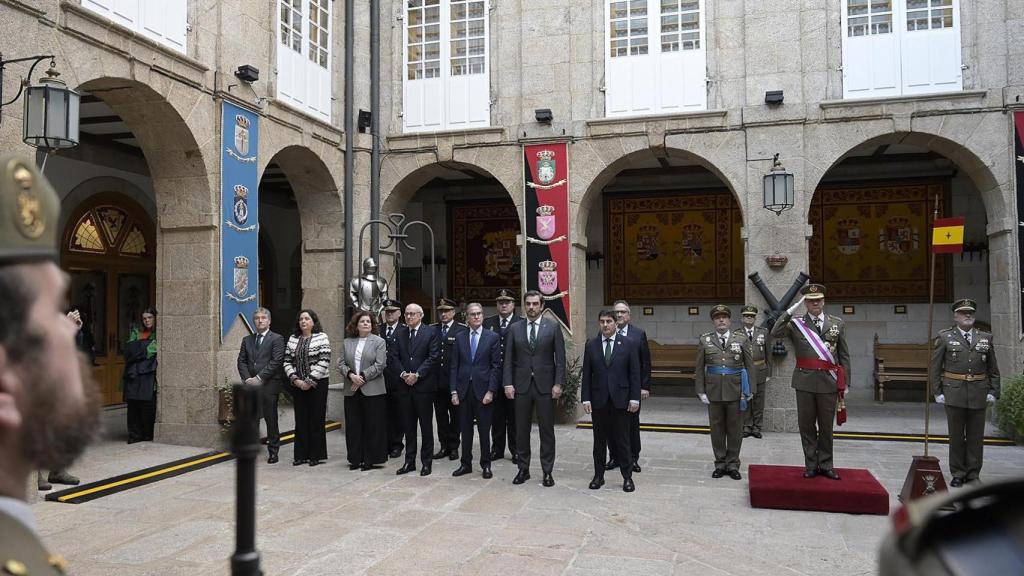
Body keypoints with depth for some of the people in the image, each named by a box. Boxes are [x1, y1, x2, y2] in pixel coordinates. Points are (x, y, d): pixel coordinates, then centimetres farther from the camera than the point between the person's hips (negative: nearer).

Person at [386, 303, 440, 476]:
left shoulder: (431, 332, -2)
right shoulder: (399, 333, 11)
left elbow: (433, 357, -10)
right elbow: (393, 357, 5)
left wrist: (417, 374, -15)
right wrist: (403, 374, -10)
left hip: (424, 385, -4)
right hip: (405, 385, 4)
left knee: (426, 425, 4)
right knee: (409, 426, 11)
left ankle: (427, 462, 12)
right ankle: (409, 461, 18)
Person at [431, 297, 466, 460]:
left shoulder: (462, 331, -4)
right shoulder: (432, 330, 9)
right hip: (437, 380, 4)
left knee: (455, 415, 6)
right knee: (440, 415, 10)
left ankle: (454, 446, 16)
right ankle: (444, 446, 20)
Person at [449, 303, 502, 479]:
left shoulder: (493, 337, 0)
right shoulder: (459, 337, 7)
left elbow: (496, 366, -3)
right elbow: (454, 366, 7)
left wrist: (490, 391, -10)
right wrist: (454, 391, -1)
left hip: (483, 390, -2)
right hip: (463, 390, 2)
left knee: (484, 430, 4)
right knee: (465, 429, 9)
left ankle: (485, 465, 16)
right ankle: (466, 464, 20)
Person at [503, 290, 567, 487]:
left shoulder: (553, 327, 1)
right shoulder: (515, 328, 6)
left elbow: (560, 358, -2)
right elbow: (509, 359, 5)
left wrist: (558, 384, -8)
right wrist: (508, 383, -3)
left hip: (545, 385, -2)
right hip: (521, 385, 2)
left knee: (547, 430, 4)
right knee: (521, 430, 8)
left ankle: (547, 471, 14)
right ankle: (523, 469, 20)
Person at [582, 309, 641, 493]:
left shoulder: (629, 343, -1)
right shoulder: (591, 345, 4)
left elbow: (635, 373, -2)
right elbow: (587, 374, 4)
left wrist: (635, 398, -7)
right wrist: (586, 398, -2)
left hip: (621, 400, -2)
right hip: (598, 400, 2)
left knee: (622, 440, 5)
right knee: (599, 440, 9)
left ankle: (627, 477, 16)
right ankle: (598, 476, 20)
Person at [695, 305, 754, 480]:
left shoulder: (741, 339, 2)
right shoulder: (705, 340, 3)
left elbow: (749, 366, 4)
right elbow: (699, 368, 4)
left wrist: (749, 390, 0)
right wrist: (700, 391, -1)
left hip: (735, 391, 0)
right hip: (713, 391, 0)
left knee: (735, 429, 6)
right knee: (717, 428, 8)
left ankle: (733, 464, 19)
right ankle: (720, 464, 20)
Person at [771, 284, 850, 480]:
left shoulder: (837, 323, 7)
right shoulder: (796, 324, 3)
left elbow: (844, 355, 9)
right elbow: (775, 333, -15)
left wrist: (845, 382, 6)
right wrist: (791, 310, -15)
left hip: (829, 382, 1)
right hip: (804, 381, -1)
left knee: (826, 426, 9)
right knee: (806, 426, 6)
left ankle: (825, 465, 20)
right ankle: (811, 465, 17)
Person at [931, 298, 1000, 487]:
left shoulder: (986, 338, 9)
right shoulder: (944, 337, 2)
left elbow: (993, 369, 12)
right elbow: (935, 367, 1)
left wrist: (993, 391, 3)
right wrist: (938, 392, -4)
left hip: (979, 394, 2)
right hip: (954, 394, -2)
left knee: (976, 436, 7)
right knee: (956, 436, 5)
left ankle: (973, 474, 18)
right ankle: (957, 474, 14)